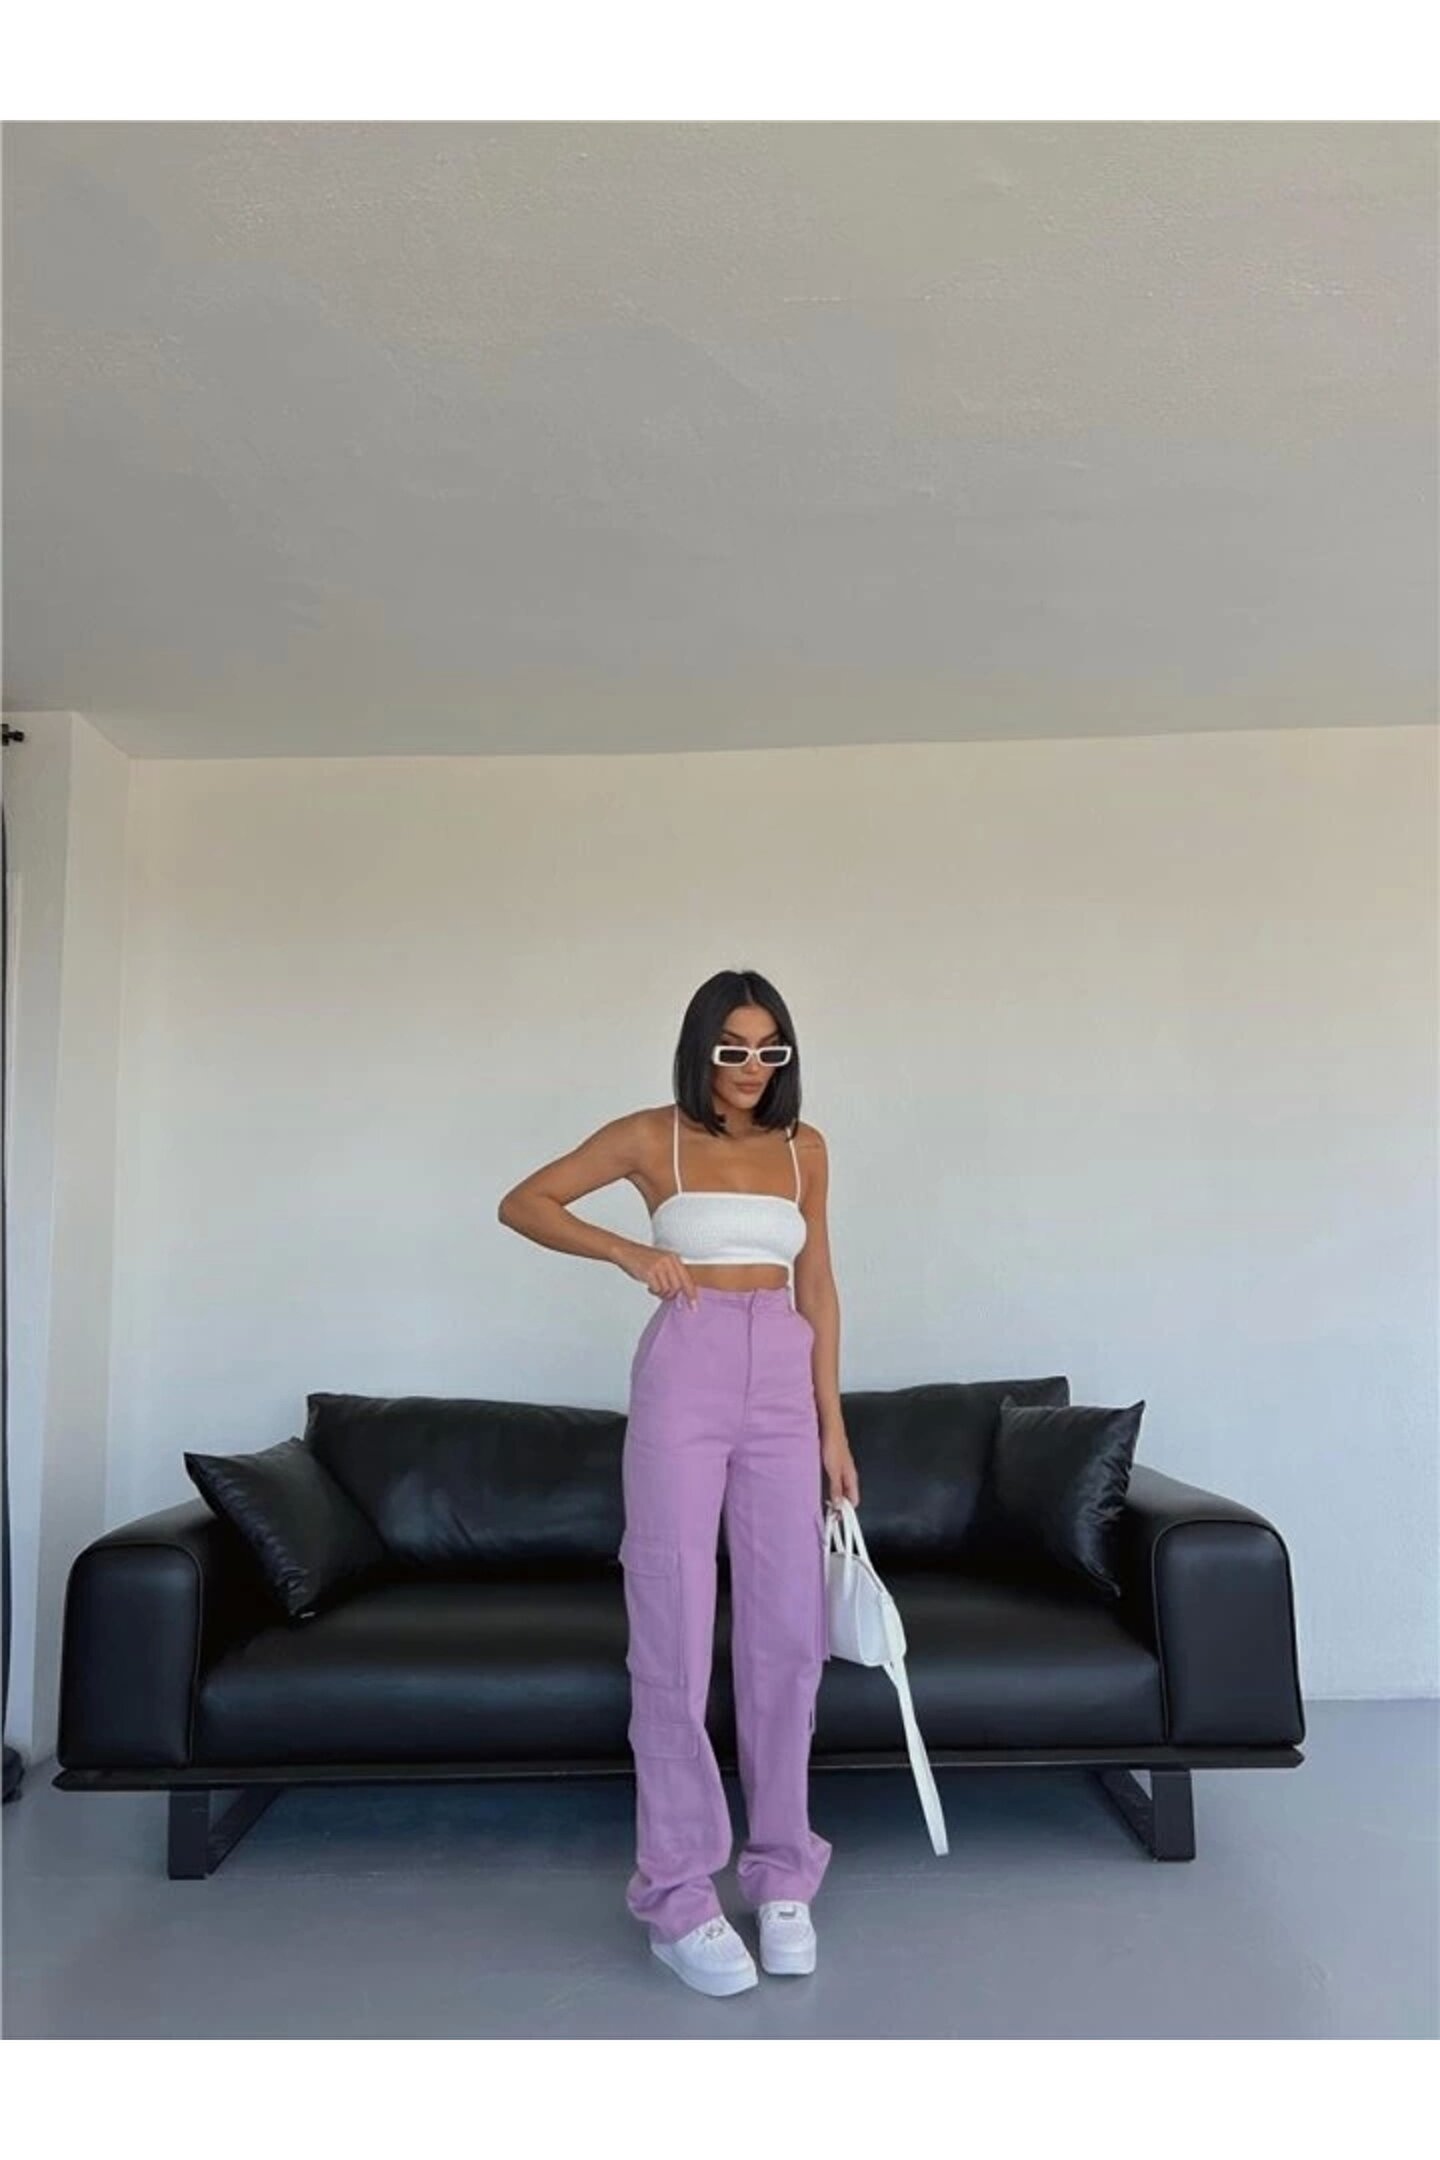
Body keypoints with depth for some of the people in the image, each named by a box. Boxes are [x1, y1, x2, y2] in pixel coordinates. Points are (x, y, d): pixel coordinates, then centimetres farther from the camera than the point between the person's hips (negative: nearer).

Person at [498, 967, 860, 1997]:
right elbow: (522, 1203, 1)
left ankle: (782, 1871, 22)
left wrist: (834, 1425, 9)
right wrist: (626, 1249, -14)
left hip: (783, 1382, 3)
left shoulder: (805, 1147, 10)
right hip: (686, 1374, -3)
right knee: (675, 1631, -1)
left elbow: (817, 1288, 12)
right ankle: (679, 1892, 11)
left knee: (788, 1630, 5)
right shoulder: (652, 1136, 1)